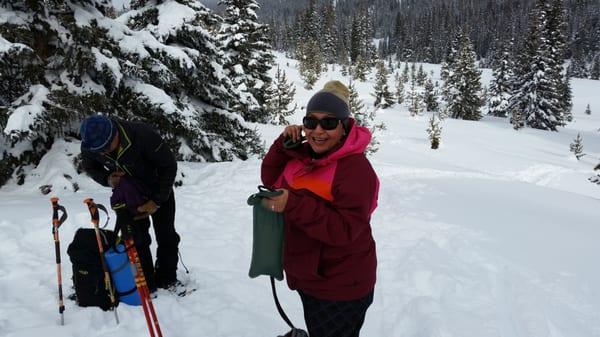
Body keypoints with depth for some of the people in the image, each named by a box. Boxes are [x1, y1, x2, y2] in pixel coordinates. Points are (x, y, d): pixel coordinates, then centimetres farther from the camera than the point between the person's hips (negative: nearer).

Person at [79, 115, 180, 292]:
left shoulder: (143, 134, -37)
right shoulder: (89, 146, -24)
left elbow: (170, 165, -25)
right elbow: (89, 167, 0)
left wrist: (157, 201, -23)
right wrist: (107, 179, -22)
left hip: (159, 190, -2)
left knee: (166, 236, 4)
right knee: (138, 239, -1)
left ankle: (167, 279, 22)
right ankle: (146, 284, 13)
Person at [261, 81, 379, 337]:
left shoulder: (355, 168, -25)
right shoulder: (305, 154, 1)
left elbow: (345, 229, -30)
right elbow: (271, 180, 10)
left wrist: (293, 205, -36)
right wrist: (284, 145, -6)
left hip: (341, 288, -8)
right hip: (307, 277, 8)